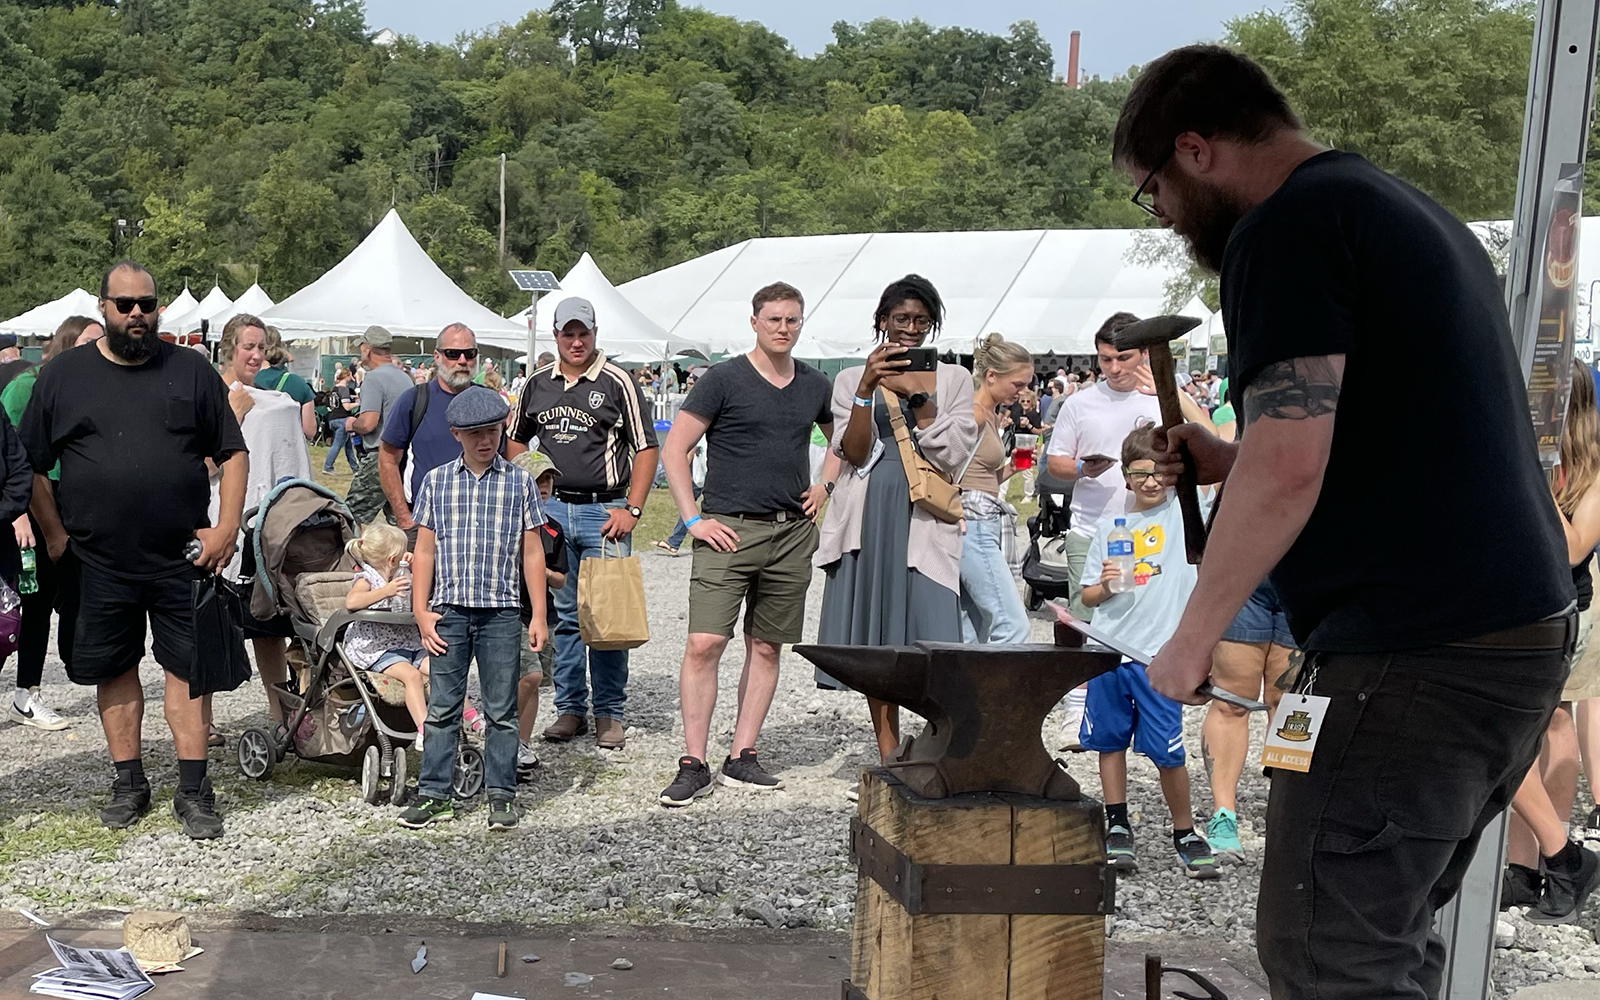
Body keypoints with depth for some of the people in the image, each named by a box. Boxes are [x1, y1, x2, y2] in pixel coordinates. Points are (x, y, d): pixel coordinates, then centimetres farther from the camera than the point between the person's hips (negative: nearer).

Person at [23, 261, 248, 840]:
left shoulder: (191, 371, 4)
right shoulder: (63, 374, 4)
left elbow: (232, 452, 4)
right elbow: (31, 465, 8)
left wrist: (227, 527, -5)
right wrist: (55, 534, 1)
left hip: (182, 556, -1)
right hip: (99, 562, 1)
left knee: (187, 667, 2)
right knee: (114, 671, 10)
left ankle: (193, 791, 10)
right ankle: (129, 785, 24)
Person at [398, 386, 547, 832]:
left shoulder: (519, 482, 3)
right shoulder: (436, 481, 5)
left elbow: (532, 552, 5)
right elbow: (425, 550, 7)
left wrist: (538, 616, 1)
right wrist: (421, 611, 1)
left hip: (501, 612, -1)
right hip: (448, 611, 1)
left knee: (501, 709, 6)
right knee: (442, 707, 6)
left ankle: (501, 794, 16)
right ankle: (433, 794, 14)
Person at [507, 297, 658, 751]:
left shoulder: (618, 383, -2)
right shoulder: (537, 383, 10)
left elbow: (646, 449, -3)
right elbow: (516, 442, 22)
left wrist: (632, 509, -11)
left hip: (604, 511, -4)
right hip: (552, 509, 4)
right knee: (562, 614, 9)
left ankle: (609, 713, 9)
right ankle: (570, 707, 19)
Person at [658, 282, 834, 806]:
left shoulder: (815, 386, 11)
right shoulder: (724, 379, -3)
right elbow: (673, 449, -4)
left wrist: (825, 485, 12)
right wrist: (694, 519, -10)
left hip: (793, 533, 5)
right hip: (729, 531, -4)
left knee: (766, 648, 8)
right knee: (703, 645, -11)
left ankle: (741, 759, 16)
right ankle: (694, 764, -3)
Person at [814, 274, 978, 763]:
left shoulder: (953, 379, 10)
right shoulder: (852, 378, 11)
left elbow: (953, 456, -1)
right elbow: (853, 453, -2)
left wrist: (917, 396, -11)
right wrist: (867, 387, -13)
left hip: (927, 518, -1)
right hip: (870, 518, 1)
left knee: (931, 635, -12)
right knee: (875, 640, 3)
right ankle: (889, 758, 12)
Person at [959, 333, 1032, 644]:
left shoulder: (990, 415, 18)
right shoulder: (974, 413, -11)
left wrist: (1010, 469, 7)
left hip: (979, 526, 10)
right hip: (973, 526, -10)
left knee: (972, 634, 10)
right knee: (1012, 625, -12)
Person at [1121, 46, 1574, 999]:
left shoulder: (1289, 225, -10)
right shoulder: (1412, 212, 20)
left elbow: (1288, 470, -20)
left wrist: (1190, 644, -9)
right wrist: (1231, 462, 18)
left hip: (1417, 653, -10)